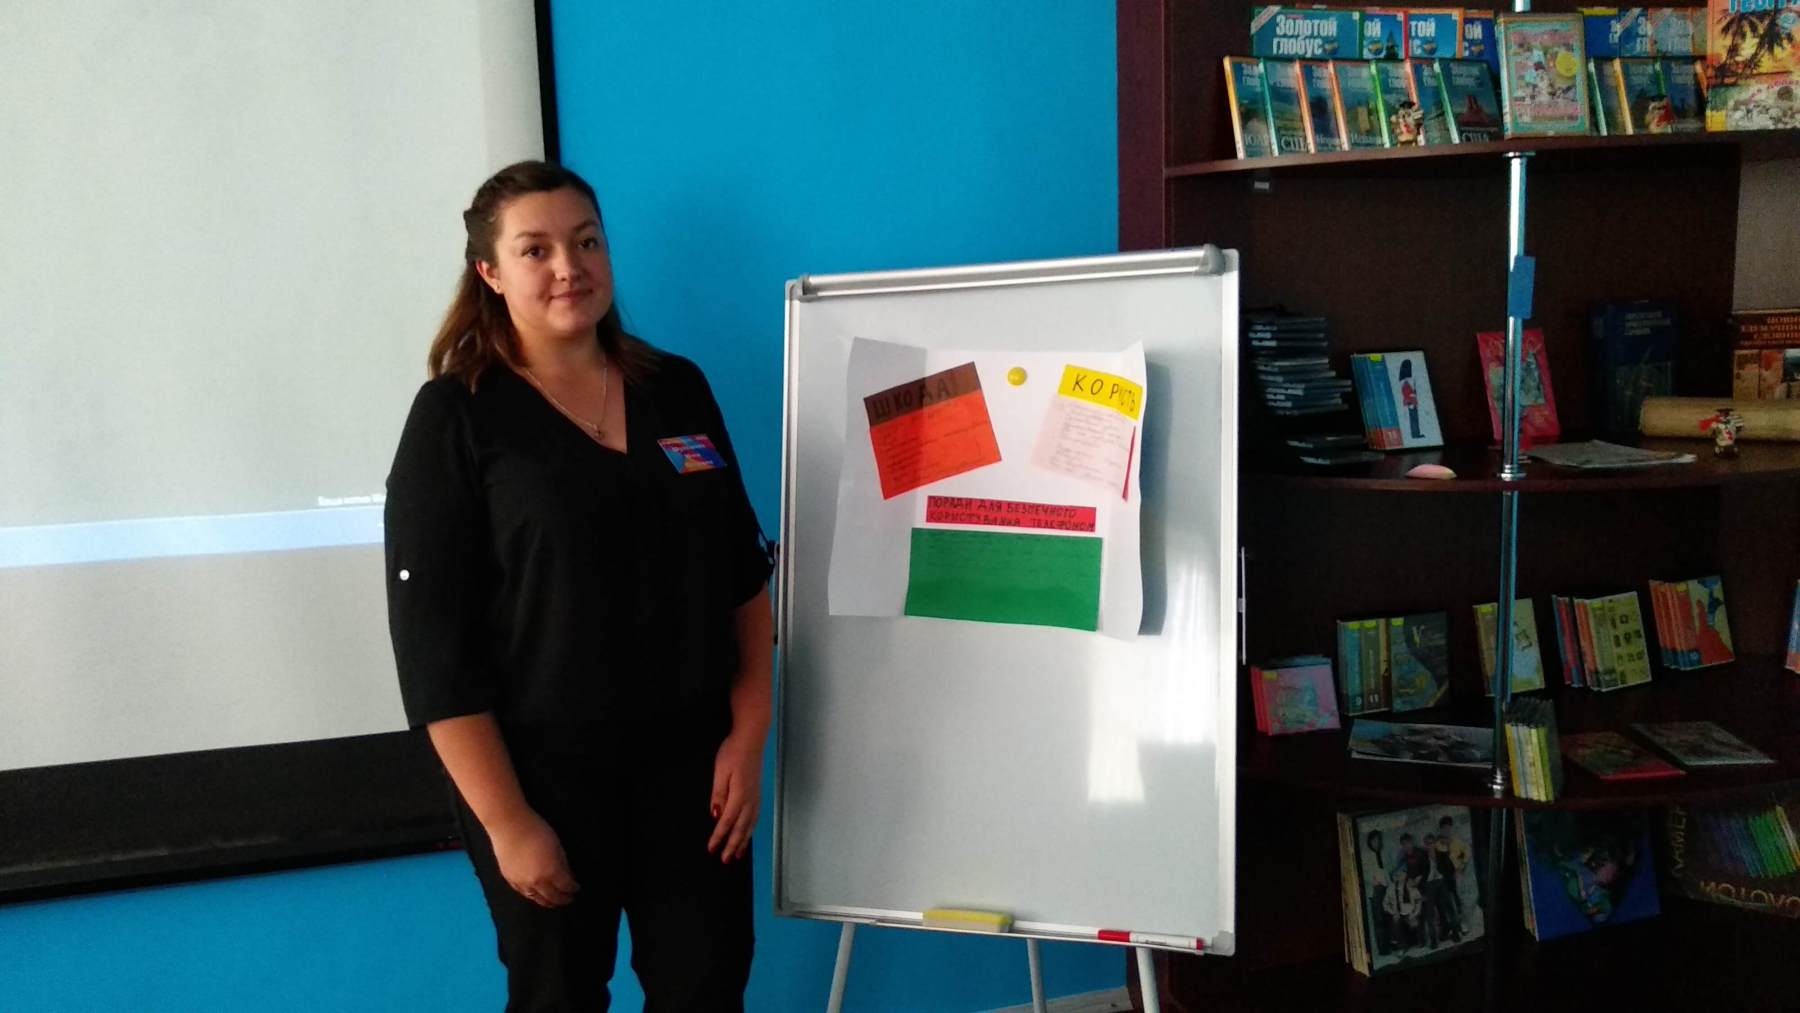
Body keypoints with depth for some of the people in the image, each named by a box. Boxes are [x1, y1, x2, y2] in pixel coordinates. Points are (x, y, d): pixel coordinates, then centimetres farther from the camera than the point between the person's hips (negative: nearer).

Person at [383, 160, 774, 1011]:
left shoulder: (678, 390, 4)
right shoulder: (456, 417, -8)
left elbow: (743, 576, 8)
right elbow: (431, 639, -11)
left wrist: (748, 736, 1)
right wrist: (506, 820, -13)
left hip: (690, 761, 3)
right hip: (545, 777, -3)